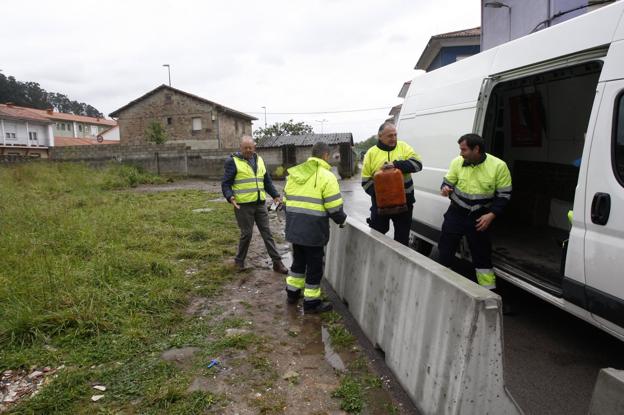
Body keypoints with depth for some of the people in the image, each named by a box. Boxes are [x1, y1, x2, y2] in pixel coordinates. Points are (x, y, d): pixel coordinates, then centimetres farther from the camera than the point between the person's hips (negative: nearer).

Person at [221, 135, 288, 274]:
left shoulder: (259, 160, 12)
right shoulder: (233, 161, -6)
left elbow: (267, 181, 19)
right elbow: (225, 183, -7)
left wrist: (275, 195, 8)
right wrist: (230, 197, -24)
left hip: (260, 204, 5)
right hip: (243, 205, -5)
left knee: (267, 232, 7)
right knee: (246, 234, 1)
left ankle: (277, 262, 12)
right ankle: (239, 260, 23)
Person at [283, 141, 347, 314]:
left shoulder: (294, 174, 9)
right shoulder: (326, 176, -12)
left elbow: (286, 201, 14)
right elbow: (334, 208, -14)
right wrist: (342, 219, 6)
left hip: (294, 228, 7)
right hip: (314, 230, -6)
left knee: (298, 261, 23)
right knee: (315, 265, 7)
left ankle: (292, 293, 35)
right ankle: (311, 302, 16)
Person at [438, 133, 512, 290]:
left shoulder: (498, 166, -14)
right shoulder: (457, 162, -9)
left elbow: (504, 195, -6)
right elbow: (448, 182, 4)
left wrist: (491, 215, -16)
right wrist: (445, 189, -20)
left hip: (480, 217, -1)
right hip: (456, 213, 2)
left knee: (482, 254, 9)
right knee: (445, 250, 7)